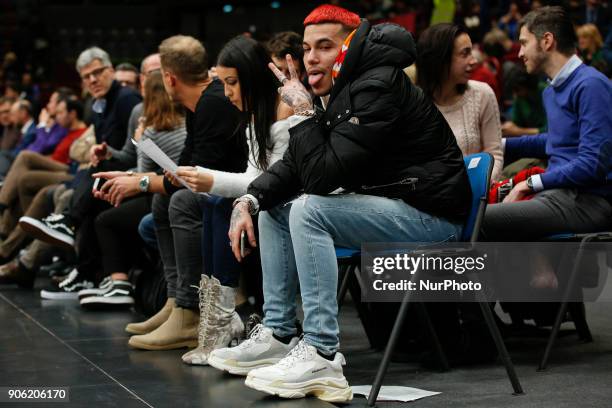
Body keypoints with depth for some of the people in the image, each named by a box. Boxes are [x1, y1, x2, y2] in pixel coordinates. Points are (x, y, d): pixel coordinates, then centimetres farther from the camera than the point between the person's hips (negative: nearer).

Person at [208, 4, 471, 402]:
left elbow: (322, 176, -27)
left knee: (309, 210, -26)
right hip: (389, 205, 10)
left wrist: (305, 112, -18)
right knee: (274, 207, 11)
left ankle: (322, 358, -26)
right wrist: (248, 200, -6)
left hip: (430, 213, -10)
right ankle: (278, 335, 11)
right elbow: (294, 166, 10)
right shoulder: (337, 91, 10)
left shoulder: (378, 87, -20)